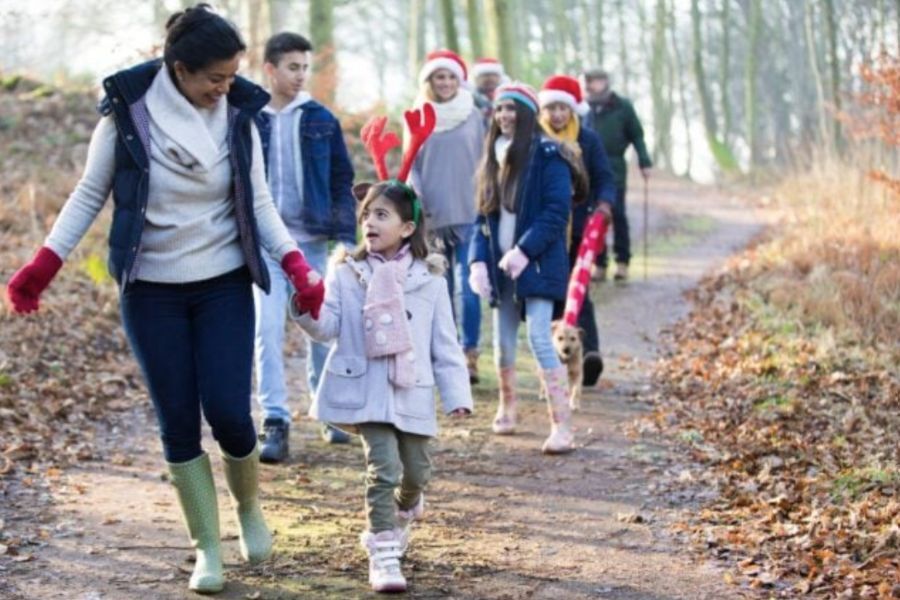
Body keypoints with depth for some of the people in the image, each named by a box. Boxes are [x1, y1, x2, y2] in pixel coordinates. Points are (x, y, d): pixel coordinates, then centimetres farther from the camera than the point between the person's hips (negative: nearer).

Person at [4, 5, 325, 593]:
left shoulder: (238, 115, -5)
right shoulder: (128, 112, -11)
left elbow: (259, 203, 2)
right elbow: (90, 196, -2)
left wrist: (297, 265, -11)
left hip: (225, 286, 1)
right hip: (151, 292, -1)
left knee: (228, 412, -8)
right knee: (179, 424, 2)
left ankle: (249, 506, 23)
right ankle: (208, 549, 16)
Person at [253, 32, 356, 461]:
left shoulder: (320, 120, 4)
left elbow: (341, 181, 6)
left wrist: (346, 237, -2)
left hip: (312, 240, 1)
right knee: (268, 329, -8)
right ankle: (275, 423, -7)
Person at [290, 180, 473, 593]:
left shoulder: (429, 279, 3)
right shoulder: (346, 274, 1)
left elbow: (445, 344, 5)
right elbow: (327, 327, -6)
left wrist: (456, 395, 1)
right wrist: (308, 309, -27)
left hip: (412, 393, 2)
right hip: (365, 392, -2)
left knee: (416, 471, 14)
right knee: (383, 468, -13)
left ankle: (402, 515, 48)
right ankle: (383, 553, -6)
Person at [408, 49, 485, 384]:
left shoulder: (473, 116, 7)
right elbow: (411, 167, 8)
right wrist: (419, 205, -5)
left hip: (468, 215, -1)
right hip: (432, 218, 2)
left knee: (466, 287, -12)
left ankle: (469, 356, -7)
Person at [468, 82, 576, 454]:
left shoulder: (548, 156, -7)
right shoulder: (493, 158, 13)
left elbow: (557, 212, -14)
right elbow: (483, 217, 13)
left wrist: (524, 251, -21)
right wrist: (478, 261, -1)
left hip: (537, 265, -6)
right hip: (501, 267, 6)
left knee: (539, 339, -14)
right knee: (503, 342, 12)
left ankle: (562, 426, -14)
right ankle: (506, 409, 33)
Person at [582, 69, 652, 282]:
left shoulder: (622, 107, 2)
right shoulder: (586, 108, 9)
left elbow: (637, 135, 4)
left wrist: (644, 162, -3)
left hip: (614, 168, -3)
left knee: (617, 214, -5)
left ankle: (622, 261, 4)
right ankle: (599, 264, 8)